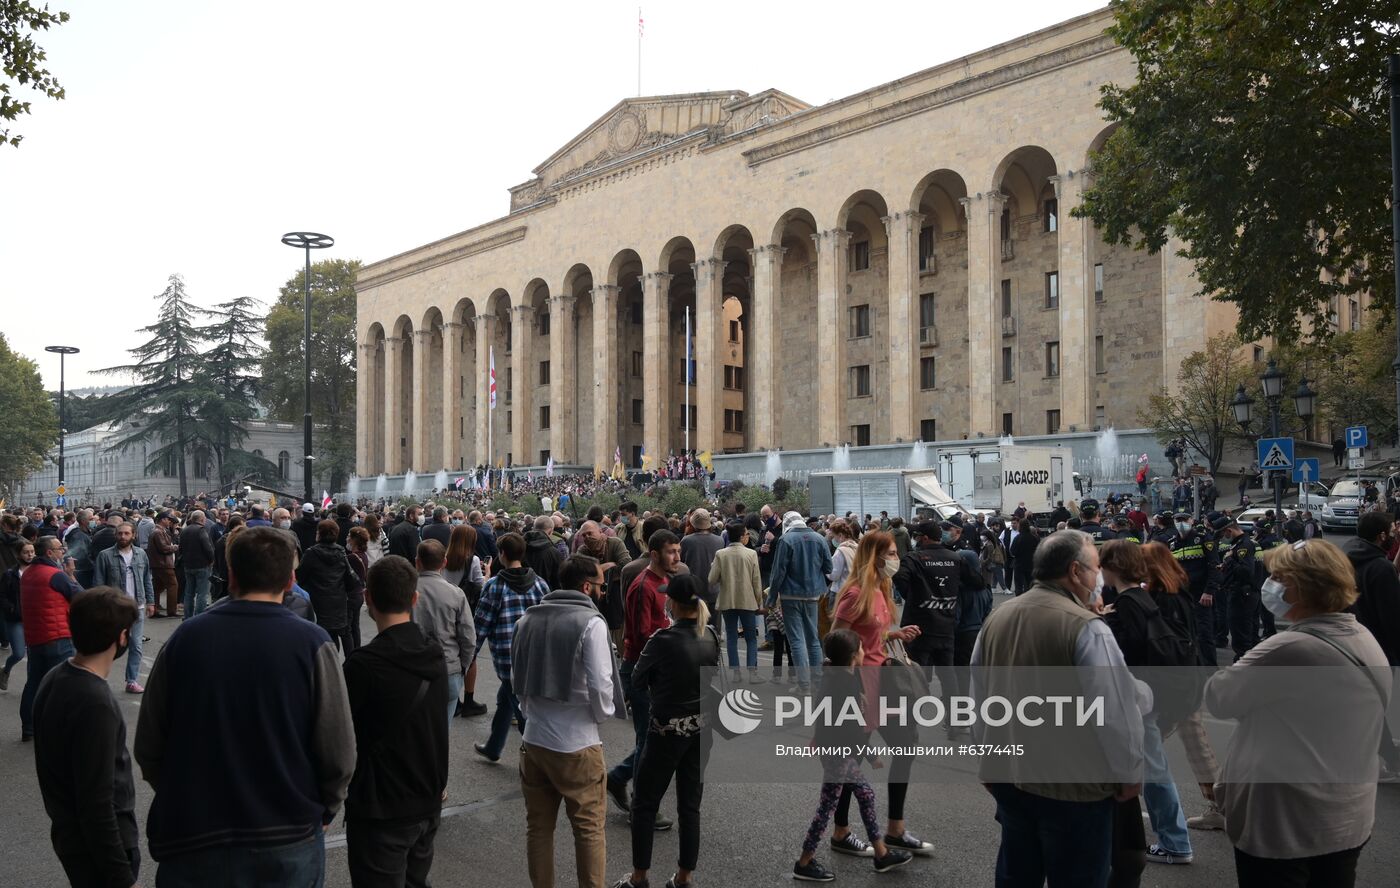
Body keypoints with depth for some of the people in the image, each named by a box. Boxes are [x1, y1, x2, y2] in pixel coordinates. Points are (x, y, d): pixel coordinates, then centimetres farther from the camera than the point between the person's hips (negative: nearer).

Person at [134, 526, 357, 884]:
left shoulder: (185, 637, -6)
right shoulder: (311, 643, -13)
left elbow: (148, 747, 0)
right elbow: (338, 753, -13)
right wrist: (322, 810, 6)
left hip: (192, 842, 1)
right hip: (288, 845, -1)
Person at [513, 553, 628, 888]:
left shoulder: (528, 618, 4)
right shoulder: (591, 622, -14)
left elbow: (516, 677, 10)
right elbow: (600, 685, -18)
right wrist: (602, 716, 0)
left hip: (533, 740, 6)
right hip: (577, 745, -6)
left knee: (538, 827, 16)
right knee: (590, 830, 7)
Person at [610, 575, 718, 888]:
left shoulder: (664, 639, -19)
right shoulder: (711, 636, -2)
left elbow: (637, 678, -5)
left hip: (668, 729, -6)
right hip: (702, 728, 6)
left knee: (644, 804, 9)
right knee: (690, 805, 12)